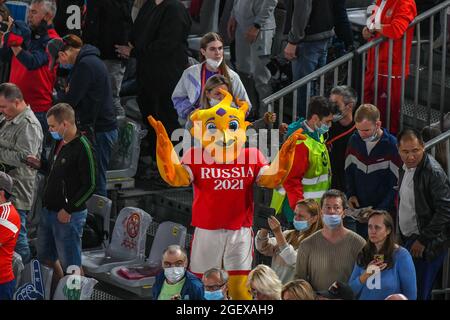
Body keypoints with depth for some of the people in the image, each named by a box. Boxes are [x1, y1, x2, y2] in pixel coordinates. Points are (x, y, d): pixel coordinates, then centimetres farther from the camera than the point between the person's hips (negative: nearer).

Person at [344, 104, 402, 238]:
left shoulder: (392, 146, -16)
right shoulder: (354, 140, 0)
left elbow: (397, 184, -14)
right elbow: (348, 170, 14)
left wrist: (381, 210, -19)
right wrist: (351, 194, 0)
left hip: (384, 212, -5)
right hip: (359, 208, 5)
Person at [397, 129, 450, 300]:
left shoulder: (434, 172, -19)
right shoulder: (405, 168, 8)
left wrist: (423, 241, -19)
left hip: (427, 246, -8)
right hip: (408, 238, 8)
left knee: (416, 293, -8)